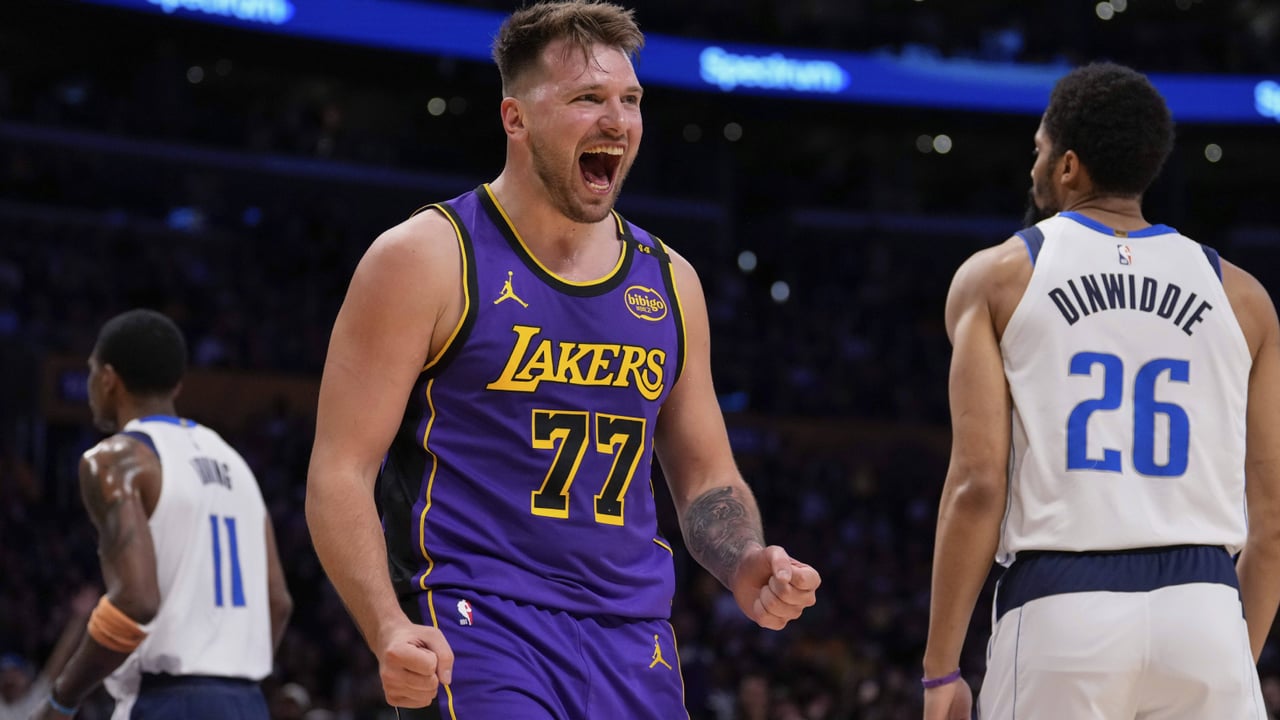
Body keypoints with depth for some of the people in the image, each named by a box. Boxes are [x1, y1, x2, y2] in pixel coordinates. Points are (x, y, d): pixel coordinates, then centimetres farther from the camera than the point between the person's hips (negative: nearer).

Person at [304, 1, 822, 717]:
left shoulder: (668, 281, 14)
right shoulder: (427, 260, -3)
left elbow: (706, 476, 23)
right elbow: (340, 474, -7)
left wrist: (748, 568, 0)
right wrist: (390, 629, -23)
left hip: (633, 643, 6)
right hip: (474, 631, -6)